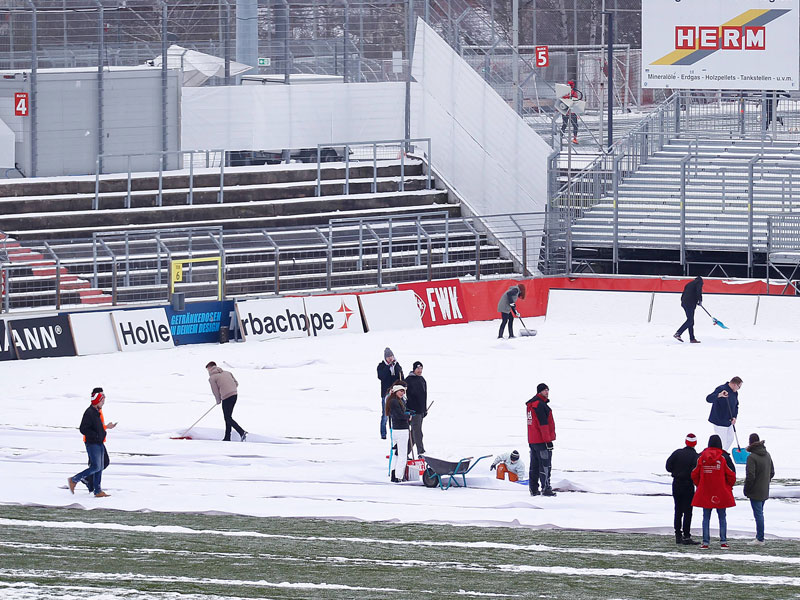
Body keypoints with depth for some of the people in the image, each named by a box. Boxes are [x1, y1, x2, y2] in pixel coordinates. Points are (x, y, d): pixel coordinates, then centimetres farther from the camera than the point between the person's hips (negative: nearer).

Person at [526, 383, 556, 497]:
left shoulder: (531, 404, 16)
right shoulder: (540, 404, -16)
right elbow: (543, 424, -20)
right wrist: (548, 441, -20)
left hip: (532, 440, 10)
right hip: (541, 440, -10)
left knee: (535, 465, 13)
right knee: (545, 465, -7)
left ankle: (533, 489, 16)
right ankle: (546, 488, -8)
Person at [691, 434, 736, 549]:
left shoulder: (701, 457, -2)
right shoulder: (724, 457, -8)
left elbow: (695, 475, 3)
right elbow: (731, 475, -5)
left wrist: (700, 486, 18)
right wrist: (728, 487, 13)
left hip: (705, 492, 1)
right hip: (721, 494, -1)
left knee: (706, 518, 7)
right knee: (722, 517, 8)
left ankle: (705, 542, 3)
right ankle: (723, 542, 4)